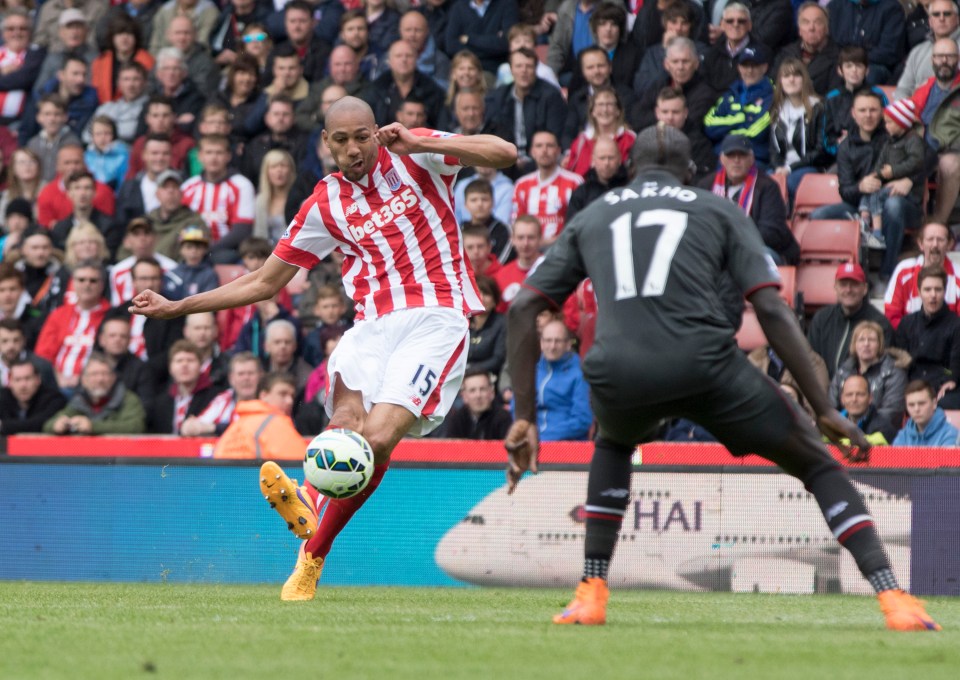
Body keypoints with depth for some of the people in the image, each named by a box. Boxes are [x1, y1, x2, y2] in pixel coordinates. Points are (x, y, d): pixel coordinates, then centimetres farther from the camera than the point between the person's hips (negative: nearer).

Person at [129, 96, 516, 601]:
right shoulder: (325, 204, 13)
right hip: (372, 324, 4)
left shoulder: (413, 156, 6)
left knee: (378, 438, -20)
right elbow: (266, 282, 21)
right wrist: (177, 307, 17)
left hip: (435, 317, -4)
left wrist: (420, 143, -13)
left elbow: (504, 153, -3)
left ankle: (313, 554, -10)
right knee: (347, 422, -29)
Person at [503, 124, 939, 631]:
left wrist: (524, 417, 18)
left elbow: (523, 308, 18)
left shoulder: (591, 218, 26)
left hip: (618, 376, 2)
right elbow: (771, 309, 8)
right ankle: (893, 598, -1)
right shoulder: (719, 211, 20)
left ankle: (590, 595, 27)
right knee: (818, 466, 15)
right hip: (704, 363, -2)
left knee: (613, 445, 39)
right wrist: (823, 410, 7)